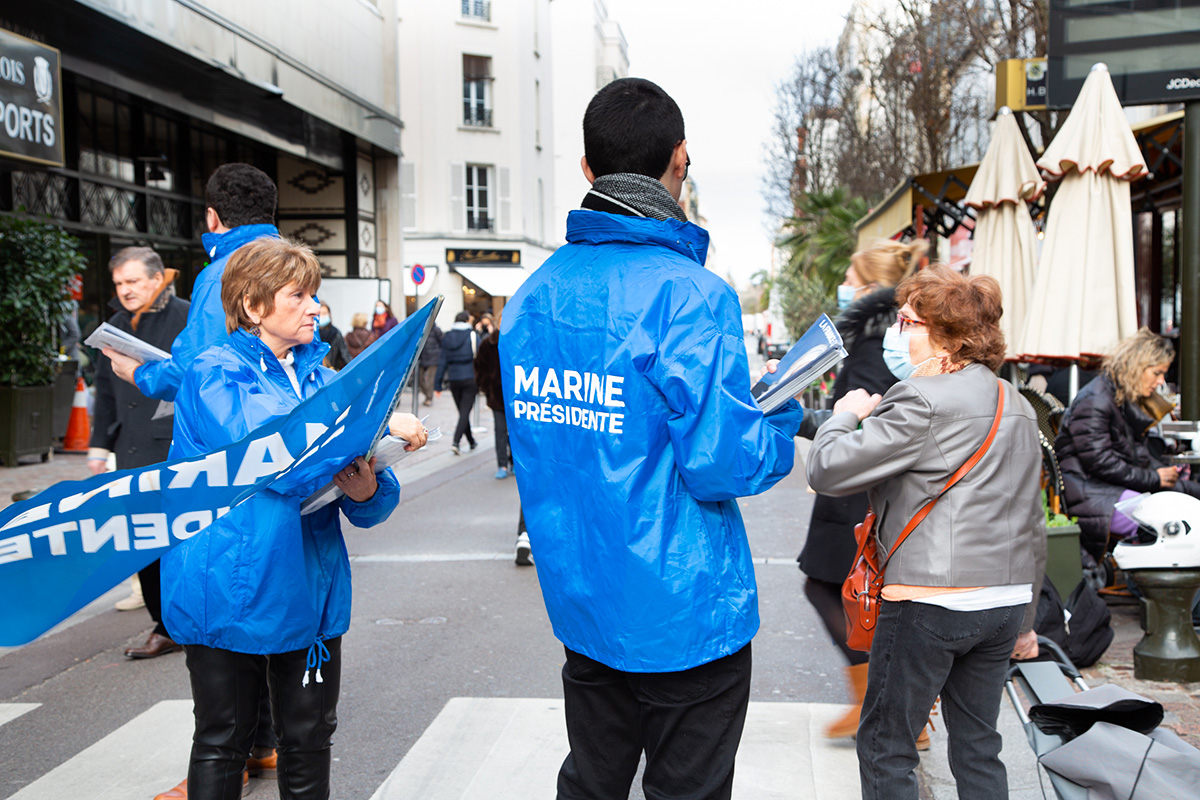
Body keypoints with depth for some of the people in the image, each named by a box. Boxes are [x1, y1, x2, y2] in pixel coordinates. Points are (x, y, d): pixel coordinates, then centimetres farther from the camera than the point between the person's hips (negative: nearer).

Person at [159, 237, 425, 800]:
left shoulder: (321, 379, 9)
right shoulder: (214, 374, -6)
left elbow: (374, 506, 6)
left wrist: (367, 491, -19)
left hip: (311, 588, 5)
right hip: (231, 591, -5)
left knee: (309, 738, 15)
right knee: (222, 743, 10)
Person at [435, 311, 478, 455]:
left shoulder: (447, 337, 5)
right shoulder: (472, 335, -6)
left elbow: (442, 361, 5)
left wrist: (438, 383, 6)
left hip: (454, 379, 4)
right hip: (469, 378, -4)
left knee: (462, 411, 15)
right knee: (465, 412, -3)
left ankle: (472, 442, 26)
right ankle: (456, 442, -17)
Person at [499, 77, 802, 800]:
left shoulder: (533, 294, 1)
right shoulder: (689, 293, -21)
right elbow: (722, 464, -23)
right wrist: (783, 417, -2)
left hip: (579, 601, 7)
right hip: (684, 615, -6)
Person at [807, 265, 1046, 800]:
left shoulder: (924, 401, -13)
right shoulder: (1018, 406, 13)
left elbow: (826, 470, -16)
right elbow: (1032, 524, 18)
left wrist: (845, 414, 4)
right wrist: (1025, 618, 24)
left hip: (930, 602, -8)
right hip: (1006, 603, 8)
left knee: (885, 749, 5)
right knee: (979, 750, 17)